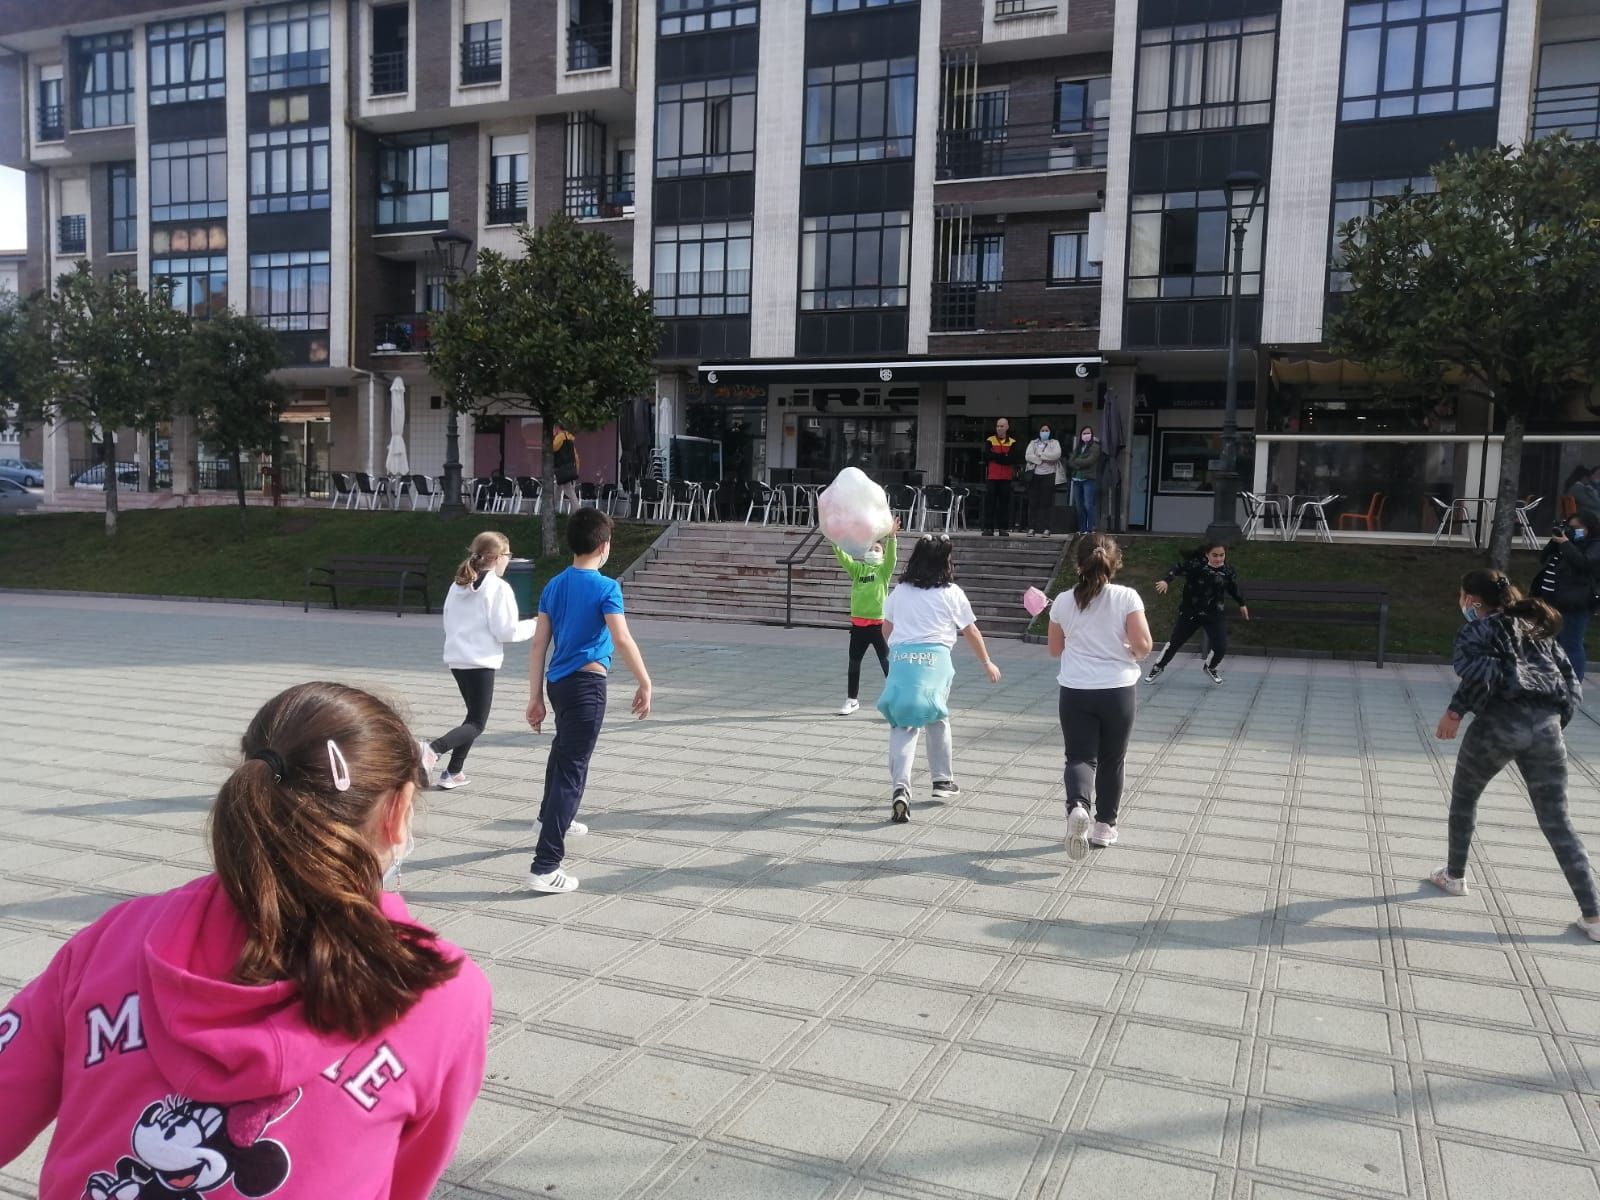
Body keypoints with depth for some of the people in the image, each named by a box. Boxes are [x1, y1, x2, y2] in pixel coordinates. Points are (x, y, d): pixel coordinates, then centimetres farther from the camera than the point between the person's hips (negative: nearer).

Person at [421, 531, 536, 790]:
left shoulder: (458, 585, 9)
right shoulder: (498, 587, -12)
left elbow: (448, 622, 15)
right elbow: (506, 630, -13)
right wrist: (534, 625, 1)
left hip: (456, 659, 8)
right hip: (481, 661, -8)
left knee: (474, 715, 21)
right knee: (477, 723, 0)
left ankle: (454, 772, 18)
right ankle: (433, 749, -22)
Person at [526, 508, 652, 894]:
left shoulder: (554, 586, 7)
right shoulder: (605, 587, -13)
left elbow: (539, 645, 6)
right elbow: (622, 639, -24)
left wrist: (535, 697, 8)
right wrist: (645, 684, -16)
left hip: (557, 681, 8)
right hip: (587, 684, -8)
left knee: (564, 748, 31)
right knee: (572, 769, -7)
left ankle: (553, 820, 53)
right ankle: (545, 866, -10)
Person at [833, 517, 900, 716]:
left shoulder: (884, 570, 0)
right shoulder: (857, 568, 8)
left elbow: (891, 555, -18)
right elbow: (843, 557, -7)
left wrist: (891, 538, -36)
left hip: (879, 623, -4)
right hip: (858, 623, 4)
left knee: (887, 663, -2)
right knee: (854, 663, 13)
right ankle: (852, 700, 28)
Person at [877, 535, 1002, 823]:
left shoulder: (900, 591, 11)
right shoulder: (952, 593, 4)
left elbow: (886, 629, 19)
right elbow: (971, 632, 11)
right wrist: (987, 663, 24)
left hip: (901, 658, 1)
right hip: (935, 659, -1)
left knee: (902, 726, 0)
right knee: (937, 719, 19)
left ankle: (900, 789, -16)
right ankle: (943, 780, 32)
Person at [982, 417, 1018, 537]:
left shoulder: (1012, 443, 7)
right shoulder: (989, 441, 6)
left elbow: (1012, 459, -8)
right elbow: (986, 456, -9)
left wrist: (995, 456, -12)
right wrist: (1003, 457, -13)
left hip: (1006, 477, 1)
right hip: (992, 477, -1)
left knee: (1005, 503, 3)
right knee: (990, 502, -3)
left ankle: (1003, 528, 8)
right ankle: (988, 528, 0)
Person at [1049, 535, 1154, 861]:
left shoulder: (1063, 601, -1)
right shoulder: (1127, 597, -7)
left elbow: (1055, 650, 9)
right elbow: (1143, 645, -12)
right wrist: (1130, 654, 9)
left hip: (1075, 691, 1)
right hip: (1117, 690, 0)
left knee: (1080, 757, 5)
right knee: (1111, 760, 16)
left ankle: (1077, 806, -24)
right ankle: (1105, 826, 25)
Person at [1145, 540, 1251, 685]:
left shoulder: (1228, 572, -7)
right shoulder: (1195, 565, -17)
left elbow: (1234, 589, 9)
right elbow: (1178, 568, -20)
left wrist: (1242, 604, 24)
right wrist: (1166, 580, -38)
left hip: (1215, 615, 2)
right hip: (1190, 612, -2)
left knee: (1221, 646, -5)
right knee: (1175, 641, 9)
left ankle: (1210, 668, 30)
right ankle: (1158, 668, 31)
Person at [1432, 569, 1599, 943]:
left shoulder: (1477, 629, 6)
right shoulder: (1537, 627, 24)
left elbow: (1482, 673, -15)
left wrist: (1456, 711, -9)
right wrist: (1557, 721, 20)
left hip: (1499, 722, -4)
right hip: (1545, 726, 5)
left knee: (1463, 797, 21)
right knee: (1557, 822, 8)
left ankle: (1454, 876, 32)